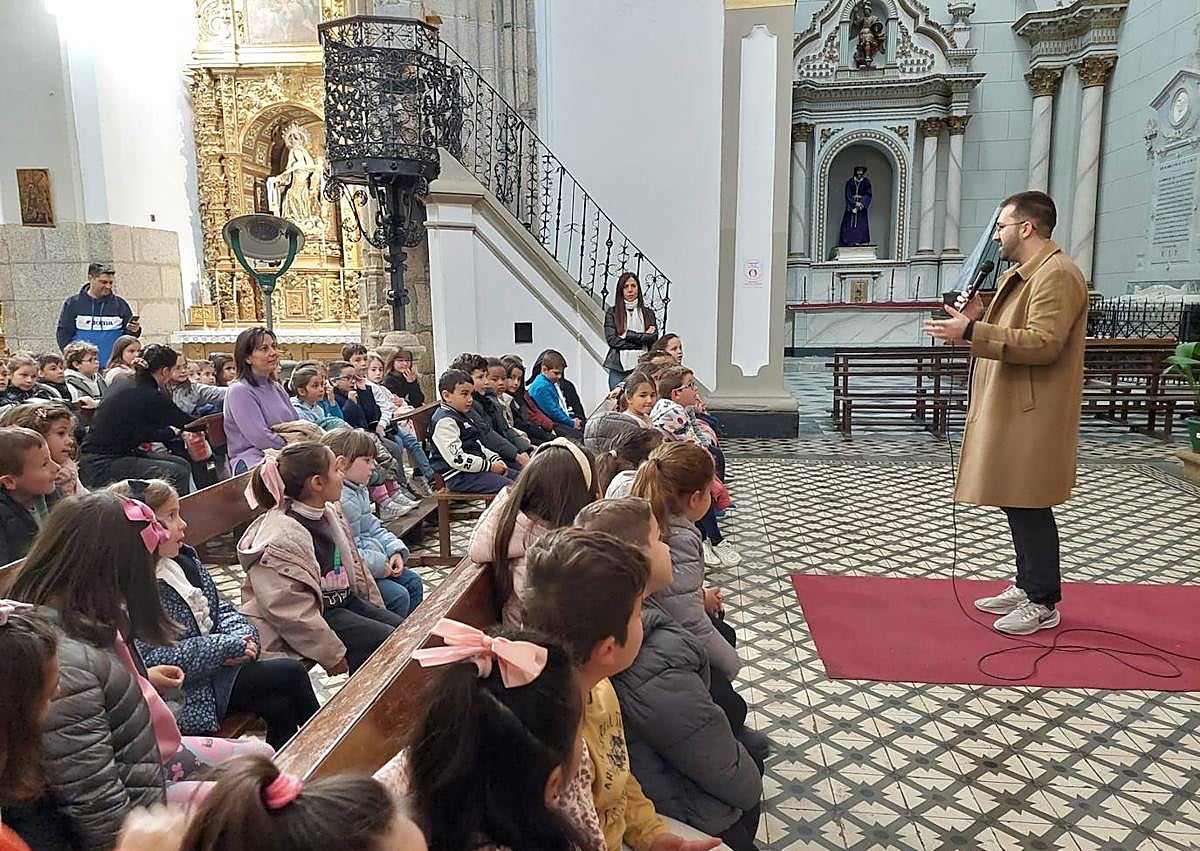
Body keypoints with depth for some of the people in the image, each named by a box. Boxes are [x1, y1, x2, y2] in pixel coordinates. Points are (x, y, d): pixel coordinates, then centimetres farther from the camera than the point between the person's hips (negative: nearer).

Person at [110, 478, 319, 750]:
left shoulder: (184, 557, 7)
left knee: (280, 706, -14)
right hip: (185, 698, -7)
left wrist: (243, 635, -8)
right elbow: (152, 658, -25)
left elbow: (220, 608, 14)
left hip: (215, 664, 7)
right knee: (290, 674, -11)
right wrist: (228, 646, -20)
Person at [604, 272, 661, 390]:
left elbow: (653, 339, -1)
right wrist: (642, 338, -5)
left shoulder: (648, 313, 12)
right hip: (618, 368, -1)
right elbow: (612, 340, -6)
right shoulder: (612, 312, 6)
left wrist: (628, 334, -7)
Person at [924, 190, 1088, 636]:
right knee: (1016, 504, 16)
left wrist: (971, 331, -27)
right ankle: (1025, 586, 28)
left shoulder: (1057, 275, -15)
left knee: (1030, 507, -3)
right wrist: (982, 316, 7)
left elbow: (1043, 344, -24)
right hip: (1009, 411, 11)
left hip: (1031, 418, -10)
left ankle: (1043, 603, 10)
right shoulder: (1022, 274, 18)